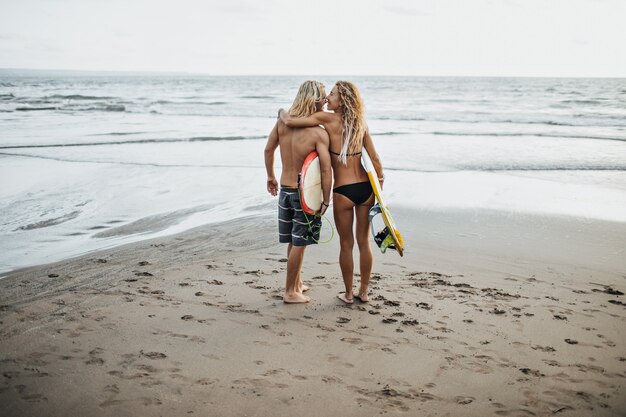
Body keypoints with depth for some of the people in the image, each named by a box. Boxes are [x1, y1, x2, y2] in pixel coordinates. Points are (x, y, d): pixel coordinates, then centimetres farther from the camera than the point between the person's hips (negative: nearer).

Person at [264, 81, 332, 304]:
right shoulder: (319, 133, -19)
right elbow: (326, 170, -20)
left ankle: (296, 283, 36)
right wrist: (326, 200, -10)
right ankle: (291, 292, 15)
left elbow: (268, 150, 8)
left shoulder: (283, 122, -2)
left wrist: (270, 177, 22)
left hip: (285, 190, 6)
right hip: (305, 193, -6)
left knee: (294, 241, 21)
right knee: (299, 243, 6)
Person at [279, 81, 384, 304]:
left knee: (346, 244, 11)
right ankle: (364, 292, 27)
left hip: (343, 192, -4)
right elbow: (375, 159, 3)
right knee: (364, 242, 15)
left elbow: (290, 121, -12)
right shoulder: (360, 123, 5)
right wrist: (380, 190, 11)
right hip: (365, 188, 5)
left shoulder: (327, 118, -10)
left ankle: (348, 294, 23)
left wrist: (282, 111, 11)